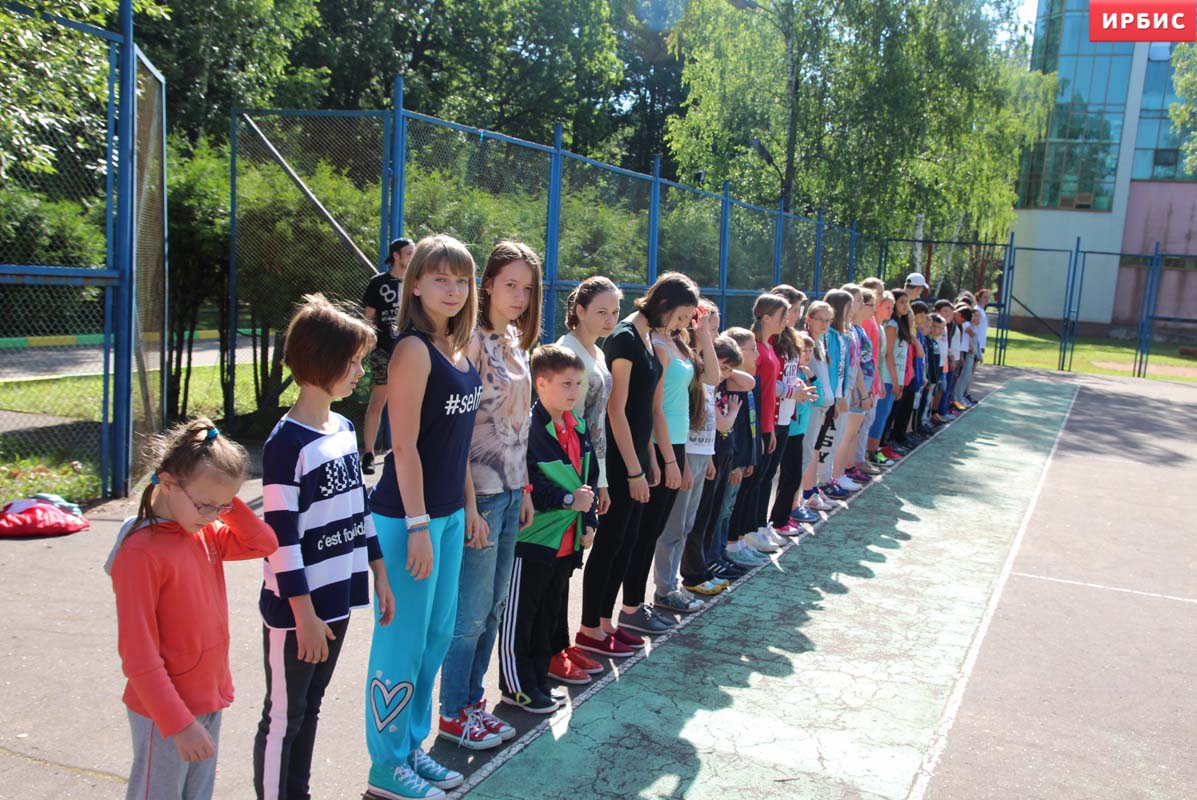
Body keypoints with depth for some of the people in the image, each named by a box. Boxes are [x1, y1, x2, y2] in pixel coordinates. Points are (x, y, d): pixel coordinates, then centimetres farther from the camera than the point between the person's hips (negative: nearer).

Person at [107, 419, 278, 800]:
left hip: (209, 697, 8)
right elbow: (138, 655, -21)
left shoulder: (205, 533, 0)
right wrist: (180, 724, -19)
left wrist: (226, 503, -7)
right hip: (166, 711, -7)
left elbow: (264, 543, 9)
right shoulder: (141, 553, -22)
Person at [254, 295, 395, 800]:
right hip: (296, 609, -7)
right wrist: (304, 615, -17)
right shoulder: (287, 443, -18)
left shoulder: (343, 429, 7)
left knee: (310, 708, 20)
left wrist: (379, 577, 16)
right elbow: (281, 537, -18)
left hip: (337, 599, 8)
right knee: (283, 717, 7)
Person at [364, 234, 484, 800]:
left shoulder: (458, 350, 9)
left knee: (437, 635, 17)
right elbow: (405, 446, -18)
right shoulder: (414, 349, -16)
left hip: (449, 514, 9)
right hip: (408, 516, -9)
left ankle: (412, 746, 33)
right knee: (403, 640, 4)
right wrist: (418, 526, -19)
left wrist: (469, 509, 15)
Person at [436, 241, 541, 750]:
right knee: (472, 612, 3)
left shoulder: (515, 342, 11)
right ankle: (453, 715, 20)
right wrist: (469, 504, -19)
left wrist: (523, 489, 15)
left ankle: (471, 702, 30)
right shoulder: (474, 341, -15)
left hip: (509, 490, 8)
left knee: (494, 607, 16)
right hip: (480, 492, -8)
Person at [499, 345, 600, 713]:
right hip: (532, 540, -8)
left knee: (549, 613, 18)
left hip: (566, 541, 9)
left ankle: (538, 680, 32)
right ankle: (516, 686, 19)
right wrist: (568, 500, -20)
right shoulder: (527, 427, -19)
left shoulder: (578, 428, 9)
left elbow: (590, 476, 17)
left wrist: (589, 522, 11)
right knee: (519, 616, 6)